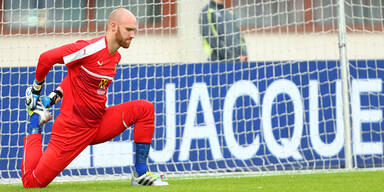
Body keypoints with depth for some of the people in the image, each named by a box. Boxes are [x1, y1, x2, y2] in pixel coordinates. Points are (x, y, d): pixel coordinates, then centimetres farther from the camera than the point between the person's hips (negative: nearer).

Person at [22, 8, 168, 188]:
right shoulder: (90, 49, -20)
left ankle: (140, 174, -5)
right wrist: (37, 87, 2)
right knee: (32, 181, -7)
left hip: (100, 124, 7)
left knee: (145, 108, -7)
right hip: (72, 129, -7)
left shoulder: (116, 57, 7)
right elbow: (46, 58, -14)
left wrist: (57, 94, 7)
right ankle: (34, 124, 19)